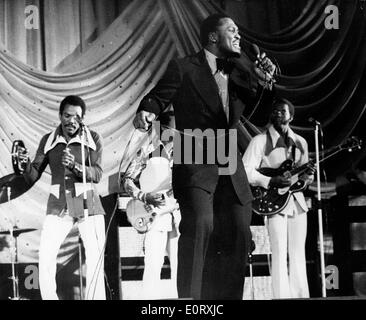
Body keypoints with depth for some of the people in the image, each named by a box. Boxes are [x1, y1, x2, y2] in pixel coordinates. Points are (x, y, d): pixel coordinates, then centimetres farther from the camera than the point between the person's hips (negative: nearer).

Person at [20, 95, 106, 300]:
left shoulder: (93, 139, -1)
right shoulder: (48, 141, 6)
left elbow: (97, 174, -10)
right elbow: (33, 177, 6)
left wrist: (75, 165, -27)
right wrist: (26, 164, -16)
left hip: (87, 204, -1)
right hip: (58, 206, 2)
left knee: (96, 258, -4)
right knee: (45, 256, -8)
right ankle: (49, 297, 3)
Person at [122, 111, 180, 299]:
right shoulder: (149, 150, 0)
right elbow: (127, 180, 2)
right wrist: (145, 197, -12)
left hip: (179, 215, 4)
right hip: (155, 215, -3)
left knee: (180, 266, 4)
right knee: (153, 266, -10)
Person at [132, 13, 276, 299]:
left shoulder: (240, 75, 18)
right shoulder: (183, 69, 1)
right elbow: (157, 98, 2)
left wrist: (263, 83, 2)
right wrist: (146, 112, -21)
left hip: (231, 170, 6)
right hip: (195, 166, -6)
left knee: (238, 237, 3)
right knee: (200, 225, -24)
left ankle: (224, 297, 16)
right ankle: (189, 298, -15)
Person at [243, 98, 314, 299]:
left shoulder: (300, 143, 13)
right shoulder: (260, 141, -3)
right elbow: (246, 171, -11)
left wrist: (307, 175, -4)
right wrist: (272, 182, -20)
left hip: (297, 201, 5)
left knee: (298, 254, 6)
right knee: (280, 254, -8)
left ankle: (301, 295, 12)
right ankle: (282, 296, -5)